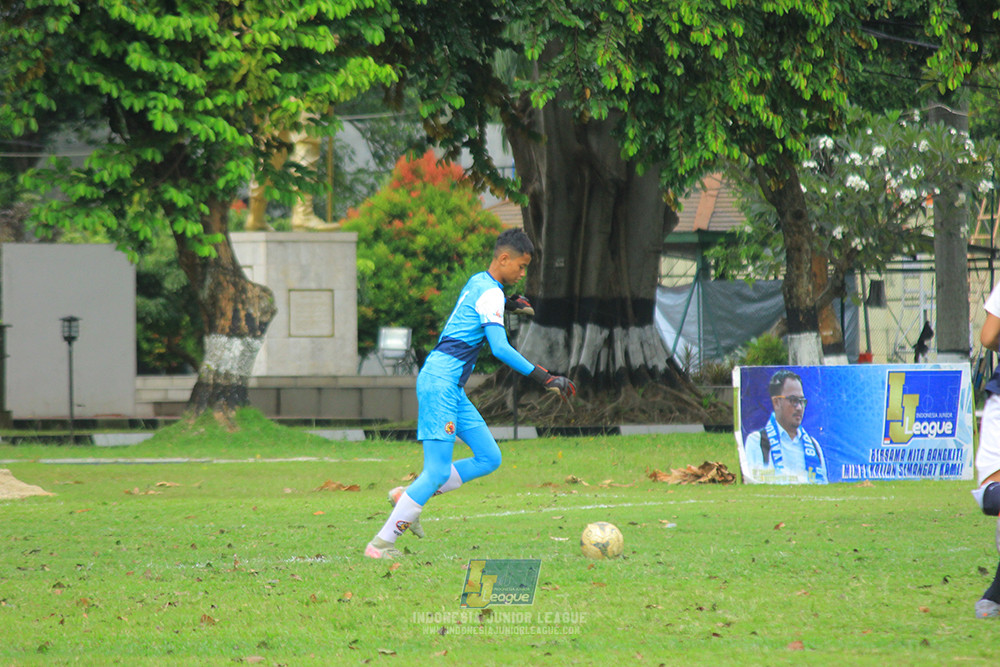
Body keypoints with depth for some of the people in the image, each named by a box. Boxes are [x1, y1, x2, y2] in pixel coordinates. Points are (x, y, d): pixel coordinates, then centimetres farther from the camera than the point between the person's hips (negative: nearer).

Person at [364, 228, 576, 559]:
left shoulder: (477, 283, 16)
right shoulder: (490, 293, -13)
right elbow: (500, 348, -22)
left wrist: (504, 305, 31)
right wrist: (543, 378, -23)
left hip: (452, 389, 10)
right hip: (440, 382, -10)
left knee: (489, 459, 8)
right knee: (438, 470, -11)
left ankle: (407, 497, 12)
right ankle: (381, 543, -6)